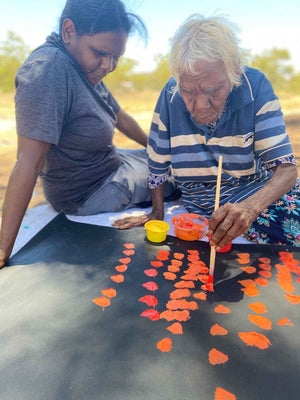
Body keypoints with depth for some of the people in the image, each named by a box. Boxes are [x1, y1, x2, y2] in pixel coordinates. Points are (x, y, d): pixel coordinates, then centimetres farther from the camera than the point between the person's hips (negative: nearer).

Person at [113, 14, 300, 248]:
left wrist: (250, 206, -41)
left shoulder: (256, 87, -18)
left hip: (260, 192, 4)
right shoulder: (171, 94, -17)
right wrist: (157, 212, 2)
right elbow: (158, 163, -2)